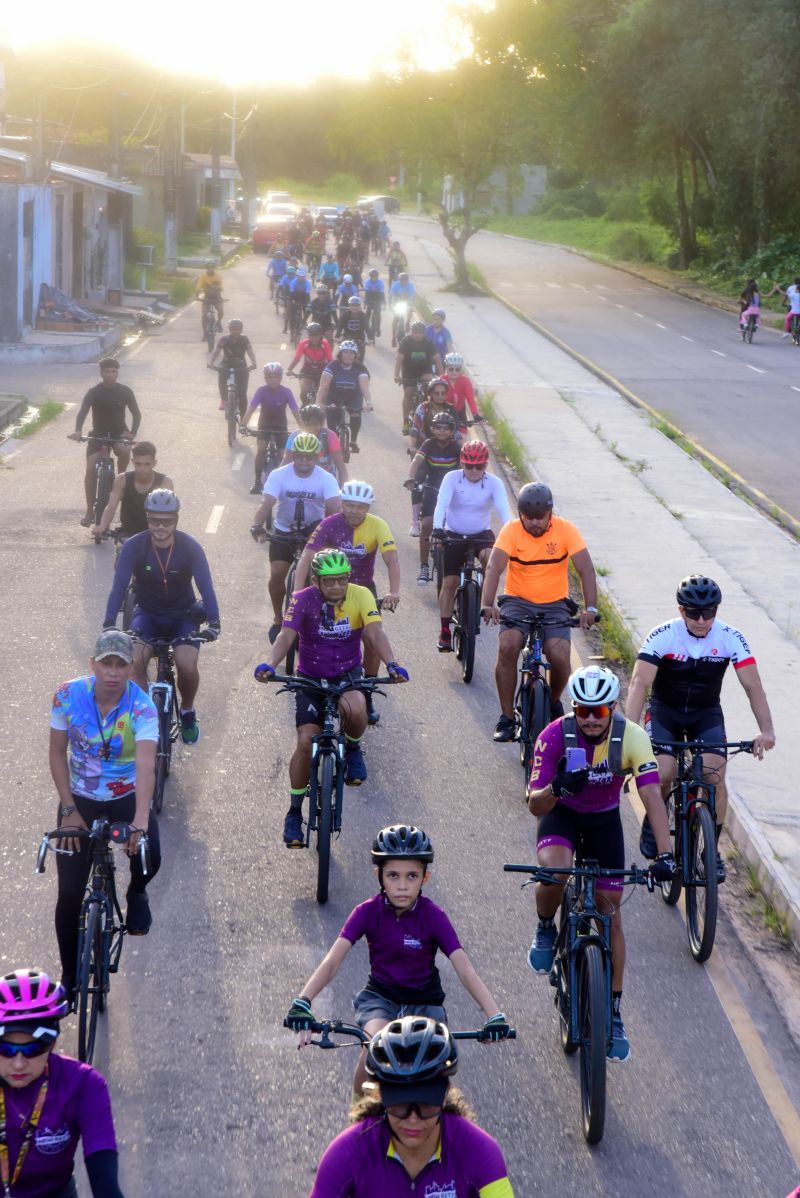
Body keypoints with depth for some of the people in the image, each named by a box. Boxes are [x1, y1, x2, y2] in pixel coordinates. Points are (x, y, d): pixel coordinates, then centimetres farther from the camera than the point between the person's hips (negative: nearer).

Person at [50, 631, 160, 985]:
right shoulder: (68, 695, -19)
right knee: (69, 893, -5)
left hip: (127, 796, -1)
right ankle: (69, 976, 15)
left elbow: (145, 764, -36)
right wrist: (69, 810, -14)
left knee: (149, 857, -26)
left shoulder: (142, 707, -24)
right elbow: (57, 753, -9)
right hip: (80, 798, 1)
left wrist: (140, 820, -49)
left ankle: (136, 893, 15)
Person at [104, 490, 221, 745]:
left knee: (188, 666, -24)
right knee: (135, 661, -28)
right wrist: (109, 624, -34)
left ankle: (187, 711, 7)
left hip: (183, 616, -1)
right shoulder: (133, 547, -17)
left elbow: (205, 586, -22)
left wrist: (213, 621, -38)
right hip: (148, 614, 1)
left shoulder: (190, 547, -18)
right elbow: (119, 586, -21)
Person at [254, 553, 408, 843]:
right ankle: (294, 811, 5)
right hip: (310, 677, 0)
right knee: (306, 742, -11)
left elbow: (375, 633, -25)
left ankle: (352, 749, 2)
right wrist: (270, 664, -46)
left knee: (355, 710, -34)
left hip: (348, 674, 0)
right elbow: (286, 635, -27)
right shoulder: (303, 600, -16)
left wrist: (391, 664, -43)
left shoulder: (361, 596, -14)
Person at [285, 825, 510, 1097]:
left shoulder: (433, 916, -17)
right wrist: (301, 1004, -39)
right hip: (379, 996, 0)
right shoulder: (368, 912, -15)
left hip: (424, 1001, 0)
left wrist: (495, 1016, -38)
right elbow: (333, 961, -23)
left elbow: (465, 970, -24)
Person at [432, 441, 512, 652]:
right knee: (449, 582, -4)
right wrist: (437, 528, -44)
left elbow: (503, 508, -25)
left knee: (489, 556, -33)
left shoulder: (494, 483, -13)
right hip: (453, 534, 0)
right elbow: (442, 504, -27)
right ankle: (445, 630, 4)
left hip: (481, 533, 0)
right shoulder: (452, 478, -15)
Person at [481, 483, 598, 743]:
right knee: (507, 648, -27)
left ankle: (553, 702, 12)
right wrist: (488, 604, -38)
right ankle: (506, 719, -13)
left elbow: (586, 570, -16)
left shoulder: (566, 530, -10)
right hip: (518, 602, 0)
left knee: (560, 657, -22)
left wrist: (590, 608, -31)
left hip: (555, 605, 0)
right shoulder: (511, 531, -10)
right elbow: (494, 567, -22)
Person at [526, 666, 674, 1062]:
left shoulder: (632, 738, -27)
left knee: (610, 914, 1)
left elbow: (652, 796, -33)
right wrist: (555, 789, -52)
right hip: (561, 813, -1)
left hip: (605, 820, 1)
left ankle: (614, 1014, 11)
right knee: (554, 873, -34)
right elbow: (534, 805, -28)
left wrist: (665, 854, -45)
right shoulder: (554, 736, -28)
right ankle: (546, 930, 0)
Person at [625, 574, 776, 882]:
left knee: (714, 774, -19)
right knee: (663, 773, -21)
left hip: (706, 714, 1)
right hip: (665, 712, -1)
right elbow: (639, 682, -30)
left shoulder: (730, 638, -19)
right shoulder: (663, 636, -23)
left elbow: (753, 685, -23)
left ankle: (712, 849, -1)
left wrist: (766, 730, -38)